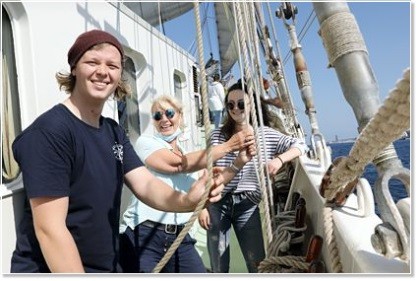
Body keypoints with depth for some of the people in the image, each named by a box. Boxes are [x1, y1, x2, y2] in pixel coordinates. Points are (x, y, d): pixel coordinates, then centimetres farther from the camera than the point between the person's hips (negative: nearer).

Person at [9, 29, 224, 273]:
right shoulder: (49, 131, -21)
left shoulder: (115, 132, 3)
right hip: (52, 270, -7)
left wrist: (187, 200, -29)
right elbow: (49, 228, -24)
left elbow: (145, 184, -10)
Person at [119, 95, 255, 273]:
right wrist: (228, 146, -14)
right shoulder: (146, 141, -2)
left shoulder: (189, 154, 16)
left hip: (179, 238, 5)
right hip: (142, 235, -5)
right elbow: (179, 164, -17)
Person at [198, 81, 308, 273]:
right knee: (219, 269, 10)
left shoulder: (266, 134, 2)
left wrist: (279, 159, -18)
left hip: (248, 206, 0)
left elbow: (300, 146, 0)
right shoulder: (218, 136, 2)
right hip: (218, 204, 1)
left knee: (259, 266, 2)